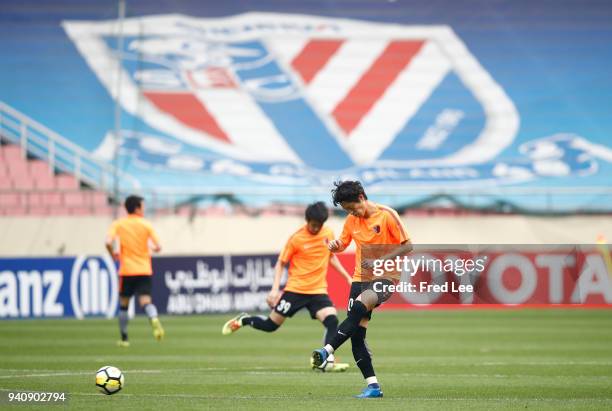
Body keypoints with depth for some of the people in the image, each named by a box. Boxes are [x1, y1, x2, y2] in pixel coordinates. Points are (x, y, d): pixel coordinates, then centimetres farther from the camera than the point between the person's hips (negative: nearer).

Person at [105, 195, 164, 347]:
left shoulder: (118, 224, 1)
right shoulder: (146, 225, 2)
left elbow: (108, 242, -14)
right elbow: (158, 247, -2)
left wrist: (114, 255, 5)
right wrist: (151, 248, 22)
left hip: (127, 271, 0)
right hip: (144, 270, 0)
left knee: (123, 305, 14)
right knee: (146, 301, -8)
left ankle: (124, 338, 18)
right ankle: (154, 320, -40)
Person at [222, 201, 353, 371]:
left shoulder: (328, 233, 3)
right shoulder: (296, 239, -10)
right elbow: (281, 263, -3)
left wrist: (347, 277, 18)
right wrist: (275, 289, -13)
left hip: (318, 290, 3)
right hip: (295, 289, -3)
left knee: (332, 321, -22)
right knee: (270, 325, 3)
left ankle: (328, 361, -21)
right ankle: (243, 320, 32)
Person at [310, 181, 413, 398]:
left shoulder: (387, 215, -10)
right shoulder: (352, 220, 8)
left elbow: (407, 246, -9)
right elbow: (343, 244, 23)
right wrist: (335, 246, -2)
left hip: (384, 278, -7)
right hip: (360, 279, 7)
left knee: (358, 308, -34)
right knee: (357, 335, -3)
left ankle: (327, 351, -38)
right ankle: (372, 387, 0)